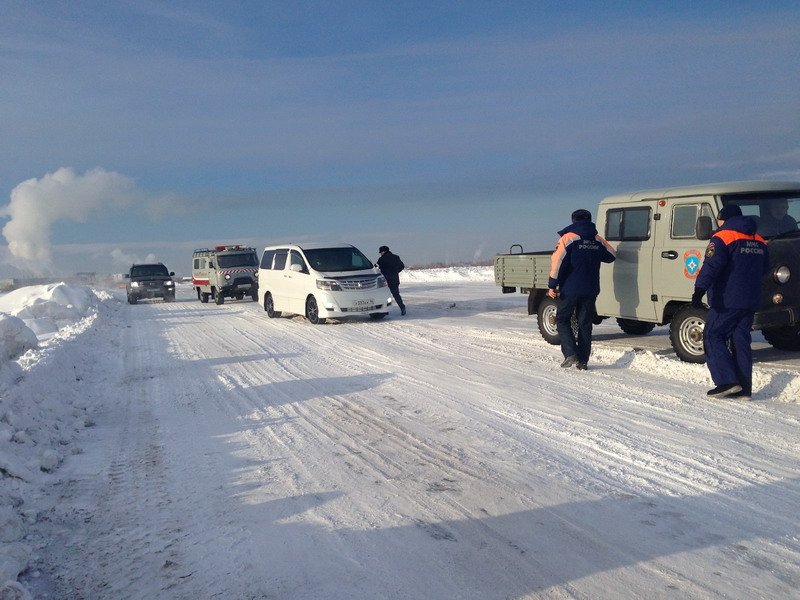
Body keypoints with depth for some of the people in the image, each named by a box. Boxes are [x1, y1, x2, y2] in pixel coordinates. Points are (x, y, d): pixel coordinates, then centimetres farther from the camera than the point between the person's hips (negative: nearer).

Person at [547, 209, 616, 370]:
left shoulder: (568, 238, -7)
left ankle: (570, 354, -6)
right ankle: (582, 361, 9)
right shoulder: (598, 240, 7)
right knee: (585, 324, 10)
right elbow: (612, 256, 20)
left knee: (562, 320, 9)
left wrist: (552, 285, -11)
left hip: (570, 289, -4)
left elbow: (557, 262, -14)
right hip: (590, 290, 4)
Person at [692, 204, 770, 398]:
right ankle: (743, 388, 9)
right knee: (741, 342, 10)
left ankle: (727, 381, -10)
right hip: (751, 302, 7)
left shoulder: (722, 238, -9)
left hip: (726, 301, -7)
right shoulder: (759, 241, 16)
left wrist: (699, 290, -27)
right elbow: (764, 269, 26)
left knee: (713, 337, 0)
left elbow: (712, 265, -22)